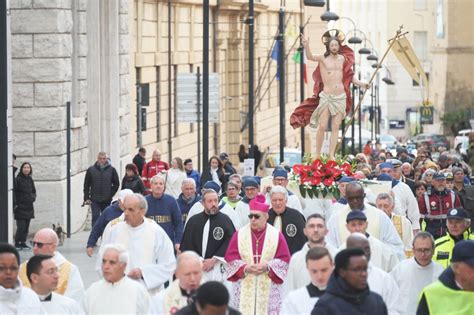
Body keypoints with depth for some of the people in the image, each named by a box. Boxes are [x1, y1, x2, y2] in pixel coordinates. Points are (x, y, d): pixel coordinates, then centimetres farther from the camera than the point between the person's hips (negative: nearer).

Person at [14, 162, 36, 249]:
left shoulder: (30, 180, 11)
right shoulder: (18, 179, -8)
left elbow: (34, 191, 22)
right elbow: (14, 192, -10)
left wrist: (33, 197, 2)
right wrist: (15, 203, -16)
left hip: (29, 207, 6)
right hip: (20, 206, -6)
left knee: (26, 227, 8)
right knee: (21, 226, -11)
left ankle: (23, 243, 15)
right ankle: (17, 243, -2)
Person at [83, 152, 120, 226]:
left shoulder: (112, 170, 1)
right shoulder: (91, 170, 1)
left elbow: (116, 184, 6)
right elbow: (86, 185, 4)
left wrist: (110, 194, -4)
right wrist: (86, 198, -4)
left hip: (107, 200, 1)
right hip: (95, 200, -1)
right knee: (95, 217, -9)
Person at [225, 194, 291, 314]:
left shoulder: (276, 235, 2)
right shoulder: (239, 234, 4)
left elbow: (284, 260, 0)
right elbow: (231, 259, 1)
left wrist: (268, 267, -16)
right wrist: (245, 268, -16)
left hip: (268, 288, -1)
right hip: (244, 288, 1)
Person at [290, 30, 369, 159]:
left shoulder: (343, 59, 10)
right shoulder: (323, 58, -2)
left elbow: (349, 76, 19)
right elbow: (310, 57, -18)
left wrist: (360, 84, 12)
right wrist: (306, 46, -36)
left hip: (341, 97, 4)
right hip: (326, 96, -4)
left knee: (335, 127, 1)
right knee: (322, 126, -8)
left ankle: (331, 155, 3)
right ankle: (317, 155, 0)